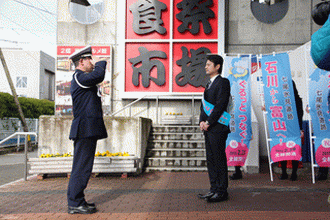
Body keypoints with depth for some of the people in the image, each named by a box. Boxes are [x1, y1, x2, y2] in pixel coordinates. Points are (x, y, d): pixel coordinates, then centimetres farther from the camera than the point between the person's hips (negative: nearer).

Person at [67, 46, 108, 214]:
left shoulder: (82, 78, 23)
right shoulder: (79, 77, -10)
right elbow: (98, 76, -26)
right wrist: (99, 63, -9)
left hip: (87, 131, 11)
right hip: (85, 130, -11)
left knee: (82, 167, 13)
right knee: (81, 168, -7)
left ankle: (77, 201, 21)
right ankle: (75, 204, 0)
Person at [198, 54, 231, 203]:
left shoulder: (223, 83, -8)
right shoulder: (209, 84, 20)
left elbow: (220, 106, -16)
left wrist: (208, 122, -15)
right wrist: (202, 121, 3)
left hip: (217, 128, -9)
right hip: (208, 129, 9)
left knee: (219, 159, -4)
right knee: (211, 159, 12)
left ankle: (222, 191, 5)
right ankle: (214, 189, 21)